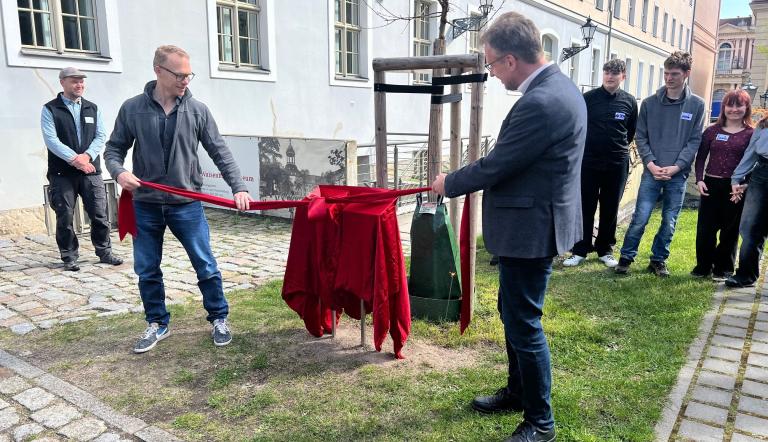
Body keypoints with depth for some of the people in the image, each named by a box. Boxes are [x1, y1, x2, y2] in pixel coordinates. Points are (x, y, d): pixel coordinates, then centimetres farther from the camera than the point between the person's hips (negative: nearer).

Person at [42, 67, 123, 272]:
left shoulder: (92, 108, 13)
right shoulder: (50, 109, 2)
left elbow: (101, 136, 5)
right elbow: (51, 139, -8)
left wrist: (86, 156, -11)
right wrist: (74, 159, -16)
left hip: (91, 170, 3)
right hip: (62, 173, -2)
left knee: (99, 214, 2)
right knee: (65, 217, 3)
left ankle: (104, 252, 14)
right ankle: (69, 257, 14)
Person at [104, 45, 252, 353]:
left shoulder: (197, 110, -2)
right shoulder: (132, 109, -1)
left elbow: (220, 152, -2)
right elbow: (114, 149, 6)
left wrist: (238, 187, -12)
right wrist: (119, 172, -16)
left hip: (186, 204, -1)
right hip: (145, 206, 1)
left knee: (206, 266, 3)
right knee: (147, 270, 11)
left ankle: (219, 319, 22)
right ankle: (157, 323, 29)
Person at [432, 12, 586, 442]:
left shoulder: (539, 103, -25)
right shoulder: (560, 86, 8)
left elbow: (496, 166, -20)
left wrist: (448, 184, -3)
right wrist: (462, 179, 15)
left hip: (529, 229, -11)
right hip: (538, 221, 11)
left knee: (524, 323, 3)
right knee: (513, 312, 22)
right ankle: (518, 391, 41)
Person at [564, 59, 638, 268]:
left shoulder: (629, 101, 3)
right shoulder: (588, 97, -4)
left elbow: (631, 131, 15)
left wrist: (619, 147, 15)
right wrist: (586, 146, 7)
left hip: (617, 164, 2)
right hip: (588, 161, -2)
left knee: (610, 209, 9)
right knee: (585, 207, 3)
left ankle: (605, 250, 22)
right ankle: (580, 251, 12)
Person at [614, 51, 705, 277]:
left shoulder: (696, 105, 2)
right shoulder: (649, 103, 2)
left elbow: (695, 140, 0)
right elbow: (641, 137, 2)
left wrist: (676, 167, -10)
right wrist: (651, 164, -9)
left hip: (678, 175, 1)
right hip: (651, 172, -1)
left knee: (669, 222, 8)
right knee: (640, 218, -3)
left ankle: (659, 259, 23)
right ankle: (626, 257, 11)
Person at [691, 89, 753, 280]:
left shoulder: (751, 134, 0)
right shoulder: (712, 131, 5)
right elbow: (700, 157, 6)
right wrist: (699, 180, -6)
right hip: (711, 185, 1)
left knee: (730, 230, 8)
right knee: (705, 228, 3)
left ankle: (723, 268, 21)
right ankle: (703, 266, 18)